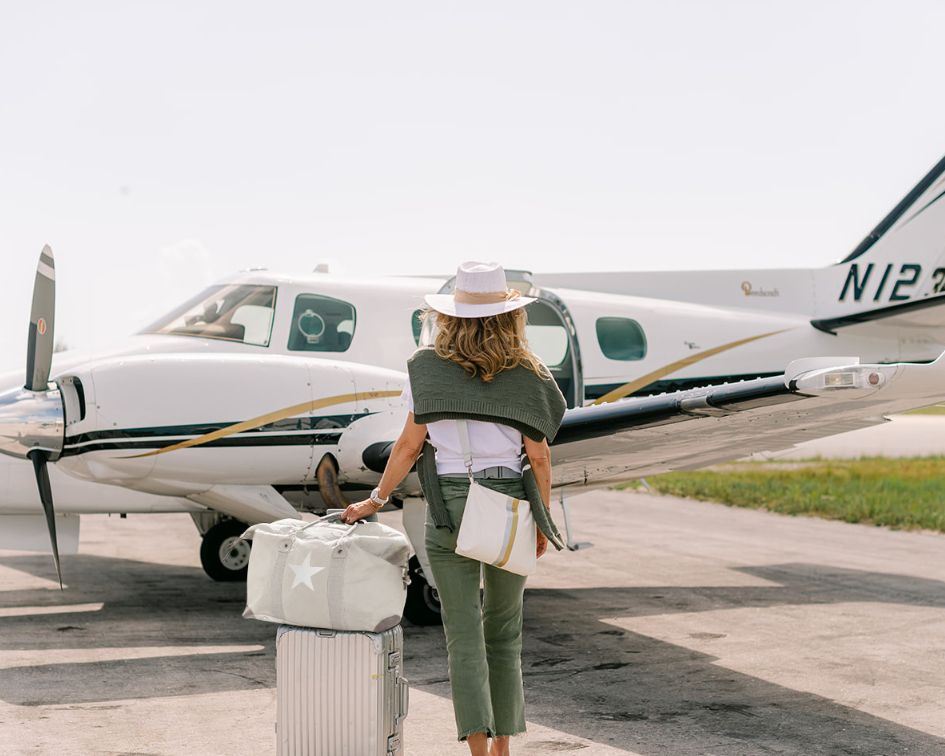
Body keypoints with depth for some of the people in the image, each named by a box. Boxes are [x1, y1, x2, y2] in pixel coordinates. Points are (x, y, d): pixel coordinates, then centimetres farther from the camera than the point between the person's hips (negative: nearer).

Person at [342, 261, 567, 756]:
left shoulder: (428, 367, -2)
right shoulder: (527, 373, 0)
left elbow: (409, 444, -3)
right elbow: (539, 457, 1)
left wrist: (376, 500, 8)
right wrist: (543, 521, 13)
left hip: (448, 505, -1)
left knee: (464, 636, 1)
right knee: (503, 633, 14)